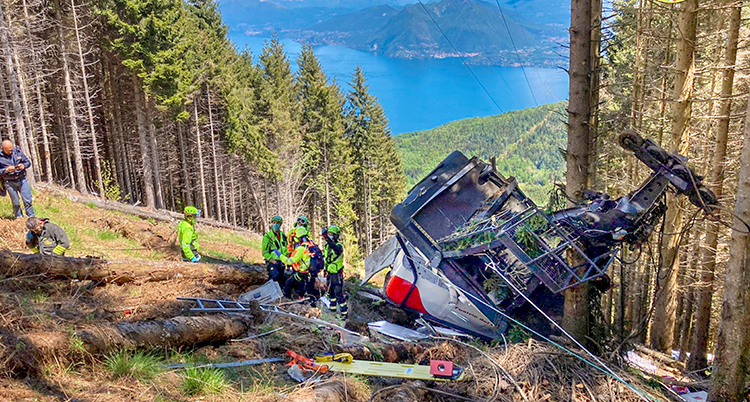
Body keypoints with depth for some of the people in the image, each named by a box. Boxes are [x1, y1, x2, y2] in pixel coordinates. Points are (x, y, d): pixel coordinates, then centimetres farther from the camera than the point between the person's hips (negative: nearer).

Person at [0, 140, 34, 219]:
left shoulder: (18, 151, 0)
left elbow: (28, 162, 7)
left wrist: (23, 166, -13)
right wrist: (6, 170, -21)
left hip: (22, 180, 2)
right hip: (9, 182, -2)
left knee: (28, 200, 0)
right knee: (16, 203, 6)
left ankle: (31, 218, 10)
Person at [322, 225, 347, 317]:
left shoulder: (339, 245, -17)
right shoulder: (327, 245, 8)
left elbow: (336, 248, -44)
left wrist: (327, 238, -52)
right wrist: (325, 269, 23)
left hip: (337, 274, -8)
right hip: (329, 273, 8)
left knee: (339, 294, -10)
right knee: (330, 292, 20)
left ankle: (344, 312, -5)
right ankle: (333, 308, 36)